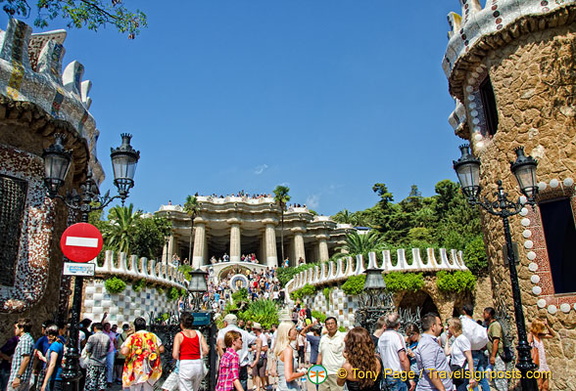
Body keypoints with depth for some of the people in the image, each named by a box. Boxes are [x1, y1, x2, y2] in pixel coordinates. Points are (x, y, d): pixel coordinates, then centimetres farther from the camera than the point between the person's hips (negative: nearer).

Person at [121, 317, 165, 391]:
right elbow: (161, 349, -1)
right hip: (151, 370, 3)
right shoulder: (153, 336, 4)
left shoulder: (132, 337, -6)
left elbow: (124, 352, -18)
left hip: (136, 369, -3)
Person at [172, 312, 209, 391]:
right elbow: (206, 351, -1)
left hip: (185, 364, -4)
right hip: (198, 364, 4)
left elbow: (175, 355, -9)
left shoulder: (179, 335, -2)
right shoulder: (198, 334, 7)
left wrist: (179, 357, 13)